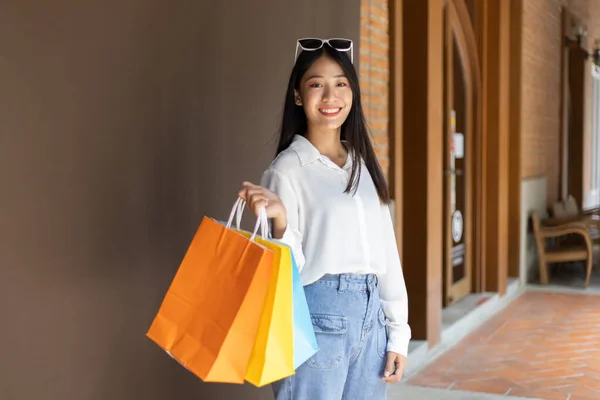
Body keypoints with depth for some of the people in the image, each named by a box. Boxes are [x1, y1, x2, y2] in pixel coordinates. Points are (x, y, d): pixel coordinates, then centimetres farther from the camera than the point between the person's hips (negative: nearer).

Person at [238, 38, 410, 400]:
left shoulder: (364, 164, 11)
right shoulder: (287, 169, -7)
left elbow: (386, 249, 12)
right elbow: (289, 269, -8)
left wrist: (397, 332, 10)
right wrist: (278, 221, -28)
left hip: (371, 315, 6)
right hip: (319, 316, -6)